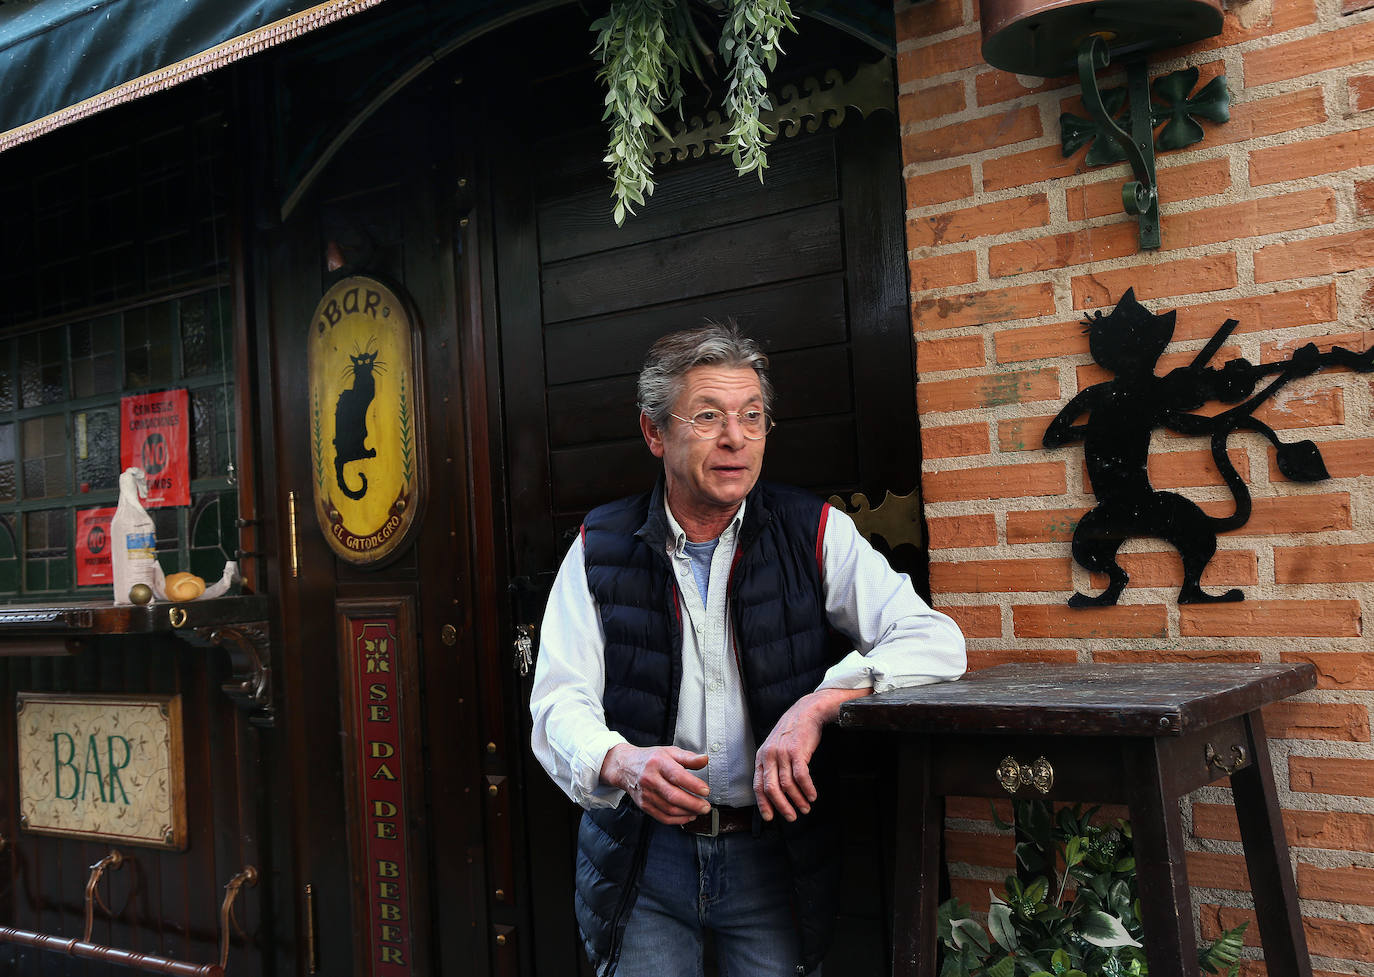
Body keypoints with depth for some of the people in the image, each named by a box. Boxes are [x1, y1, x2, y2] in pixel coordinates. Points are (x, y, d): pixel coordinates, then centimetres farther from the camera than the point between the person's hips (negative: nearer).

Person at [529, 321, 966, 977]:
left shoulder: (815, 535, -3)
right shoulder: (600, 548, -1)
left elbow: (935, 640, -12)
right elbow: (559, 703, -6)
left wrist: (815, 705, -28)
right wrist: (623, 763, -28)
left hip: (772, 854, 0)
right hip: (641, 853, 0)